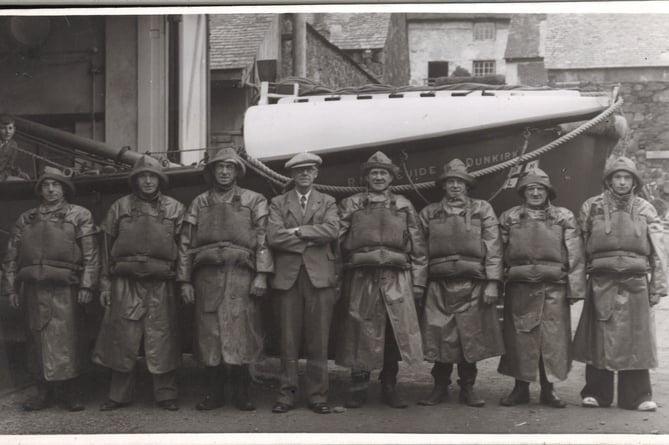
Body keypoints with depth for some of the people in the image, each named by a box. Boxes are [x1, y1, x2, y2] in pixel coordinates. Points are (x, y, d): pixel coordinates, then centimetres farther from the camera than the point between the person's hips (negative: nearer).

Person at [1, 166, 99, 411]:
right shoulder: (25, 219, 16)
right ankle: (44, 392, 14)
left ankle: (70, 392, 4)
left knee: (66, 340, -4)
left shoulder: (79, 215, 6)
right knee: (37, 340, 6)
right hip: (33, 288, 4)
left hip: (64, 289, -3)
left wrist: (86, 285, -10)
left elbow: (91, 254, -2)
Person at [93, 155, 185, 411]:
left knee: (161, 341, 0)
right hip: (125, 284, 1)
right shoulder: (120, 207, 10)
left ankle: (166, 394, 10)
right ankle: (119, 395, 14)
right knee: (123, 342, 3)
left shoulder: (174, 208, 9)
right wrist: (105, 284, 3)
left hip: (160, 284, -1)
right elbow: (107, 247, 9)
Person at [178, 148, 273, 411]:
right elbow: (186, 243, 12)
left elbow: (263, 239, 1)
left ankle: (242, 394, 7)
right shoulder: (199, 203, 15)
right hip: (207, 277, 2)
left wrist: (261, 275, -9)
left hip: (240, 276, -2)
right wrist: (185, 281, 5)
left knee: (240, 333, -4)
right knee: (209, 334, 3)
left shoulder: (254, 201, 9)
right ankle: (213, 394, 12)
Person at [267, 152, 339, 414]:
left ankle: (318, 395, 6)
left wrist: (297, 231, -7)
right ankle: (287, 394, 8)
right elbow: (274, 237, -4)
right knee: (289, 339, 1)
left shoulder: (327, 202, 15)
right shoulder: (278, 203, 13)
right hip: (288, 276, 0)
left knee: (318, 340, 0)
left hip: (319, 275, 0)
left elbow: (332, 230, -6)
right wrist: (311, 239, -5)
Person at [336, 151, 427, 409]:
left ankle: (389, 388, 14)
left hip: (397, 279, 1)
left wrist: (418, 282, 2)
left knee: (395, 333, 2)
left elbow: (418, 247, 9)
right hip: (361, 278, -1)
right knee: (360, 334, 1)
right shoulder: (350, 205, 10)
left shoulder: (404, 206, 12)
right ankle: (358, 388, 12)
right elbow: (336, 241, 4)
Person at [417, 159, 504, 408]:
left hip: (472, 284, -1)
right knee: (440, 337, 0)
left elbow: (493, 247, 3)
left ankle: (468, 389, 14)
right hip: (439, 284, 1)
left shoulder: (482, 210, 10)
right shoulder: (429, 213, 13)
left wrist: (492, 283, -7)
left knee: (471, 337, 2)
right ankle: (440, 388, 12)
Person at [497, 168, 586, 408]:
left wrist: (575, 287, -6)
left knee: (553, 339, 1)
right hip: (519, 288, 1)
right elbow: (499, 253, 8)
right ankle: (520, 388, 16)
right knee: (519, 338, 3)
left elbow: (575, 255, 1)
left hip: (554, 289, -1)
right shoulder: (509, 218, 10)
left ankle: (548, 389, 14)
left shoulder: (564, 217, 6)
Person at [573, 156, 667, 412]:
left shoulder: (645, 210, 10)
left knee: (636, 341, 2)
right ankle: (596, 393, 12)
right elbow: (580, 247, 4)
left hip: (636, 284, 1)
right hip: (602, 283, -1)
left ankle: (637, 396, 10)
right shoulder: (592, 207, 8)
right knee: (599, 340, 2)